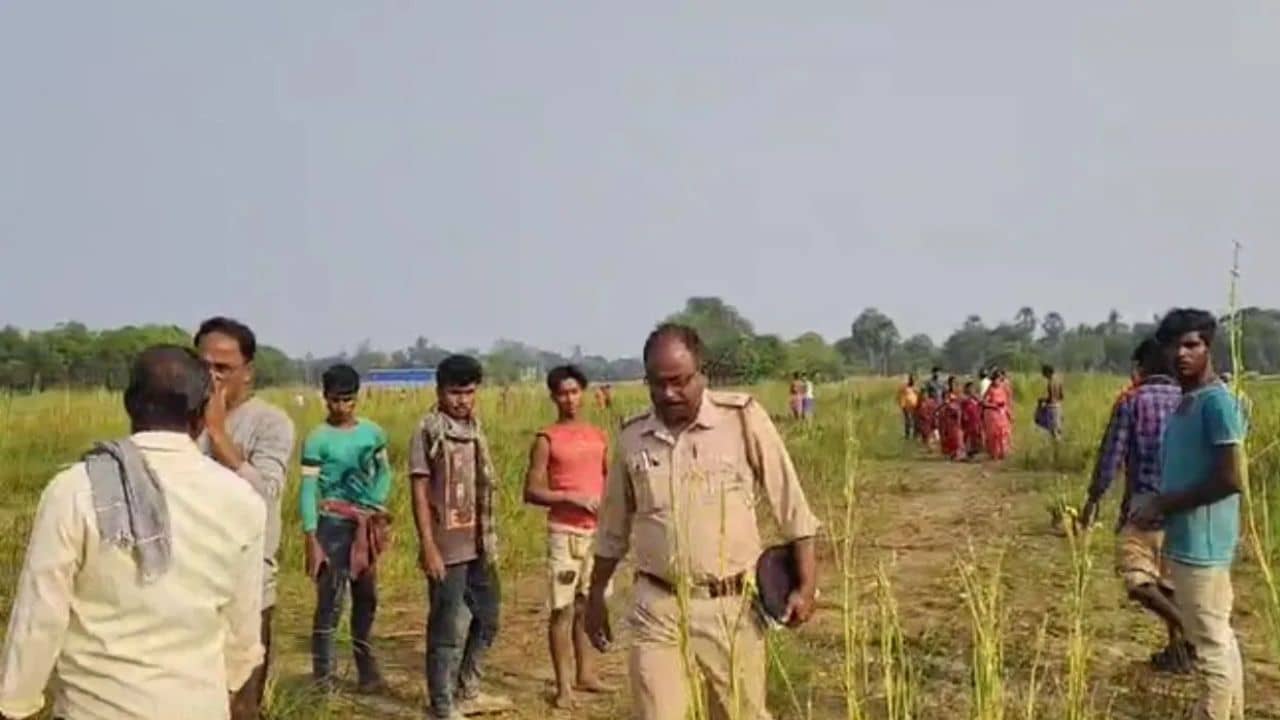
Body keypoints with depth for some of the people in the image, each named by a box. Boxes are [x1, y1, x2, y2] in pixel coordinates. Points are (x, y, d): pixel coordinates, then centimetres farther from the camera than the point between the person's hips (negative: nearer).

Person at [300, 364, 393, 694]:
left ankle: (367, 670, 26)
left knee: (367, 599, 13)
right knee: (330, 601, -4)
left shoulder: (372, 432, 2)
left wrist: (379, 504, -2)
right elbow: (308, 491, -11)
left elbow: (384, 471, 16)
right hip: (334, 524, -5)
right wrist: (311, 541, -15)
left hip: (366, 524, 5)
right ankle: (322, 676, 6)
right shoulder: (318, 439, -10)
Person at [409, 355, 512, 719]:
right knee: (449, 630, -1)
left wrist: (490, 539, 13)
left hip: (478, 546, 8)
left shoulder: (475, 429, 11)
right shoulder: (428, 431, -9)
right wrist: (428, 547, -17)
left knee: (487, 618, 17)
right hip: (448, 549, -7)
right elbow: (419, 492, -12)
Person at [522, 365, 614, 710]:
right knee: (563, 609, -3)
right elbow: (532, 491, -9)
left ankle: (586, 674, 23)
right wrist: (571, 497, -19)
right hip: (565, 533, -5)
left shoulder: (598, 435, 11)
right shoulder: (547, 439, -4)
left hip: (598, 531, 5)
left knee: (588, 607, 12)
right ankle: (563, 685, 4)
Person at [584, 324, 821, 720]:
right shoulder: (632, 437, 1)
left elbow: (791, 506, -3)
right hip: (657, 609, 2)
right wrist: (596, 595, 20)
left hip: (731, 607, -2)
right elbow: (614, 528, 15)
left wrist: (806, 585, -4)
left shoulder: (743, 418, -8)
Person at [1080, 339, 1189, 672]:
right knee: (1169, 576, 15)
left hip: (1146, 500, -5)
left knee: (1136, 576, -5)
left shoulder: (1131, 400, -6)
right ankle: (1177, 649, 18)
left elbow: (1112, 453, -7)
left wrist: (1093, 498, 1)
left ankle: (1187, 629, -22)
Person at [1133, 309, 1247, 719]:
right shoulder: (1185, 404, 13)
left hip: (1201, 542, -10)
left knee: (1211, 644, -2)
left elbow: (1231, 479, -22)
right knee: (1219, 639, 17)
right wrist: (1160, 507, 8)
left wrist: (1164, 505, -16)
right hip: (1187, 539, 10)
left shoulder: (1217, 401, -16)